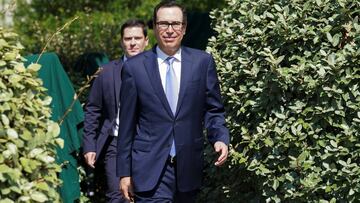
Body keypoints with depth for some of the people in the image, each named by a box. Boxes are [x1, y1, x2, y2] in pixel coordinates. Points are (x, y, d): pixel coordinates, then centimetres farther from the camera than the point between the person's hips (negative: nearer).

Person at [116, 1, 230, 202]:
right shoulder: (134, 67, 0)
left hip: (189, 168, 2)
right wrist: (124, 172, 3)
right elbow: (127, 123, 3)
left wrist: (220, 138, -11)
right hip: (150, 169, -2)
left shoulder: (203, 62, 3)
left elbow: (214, 110, 9)